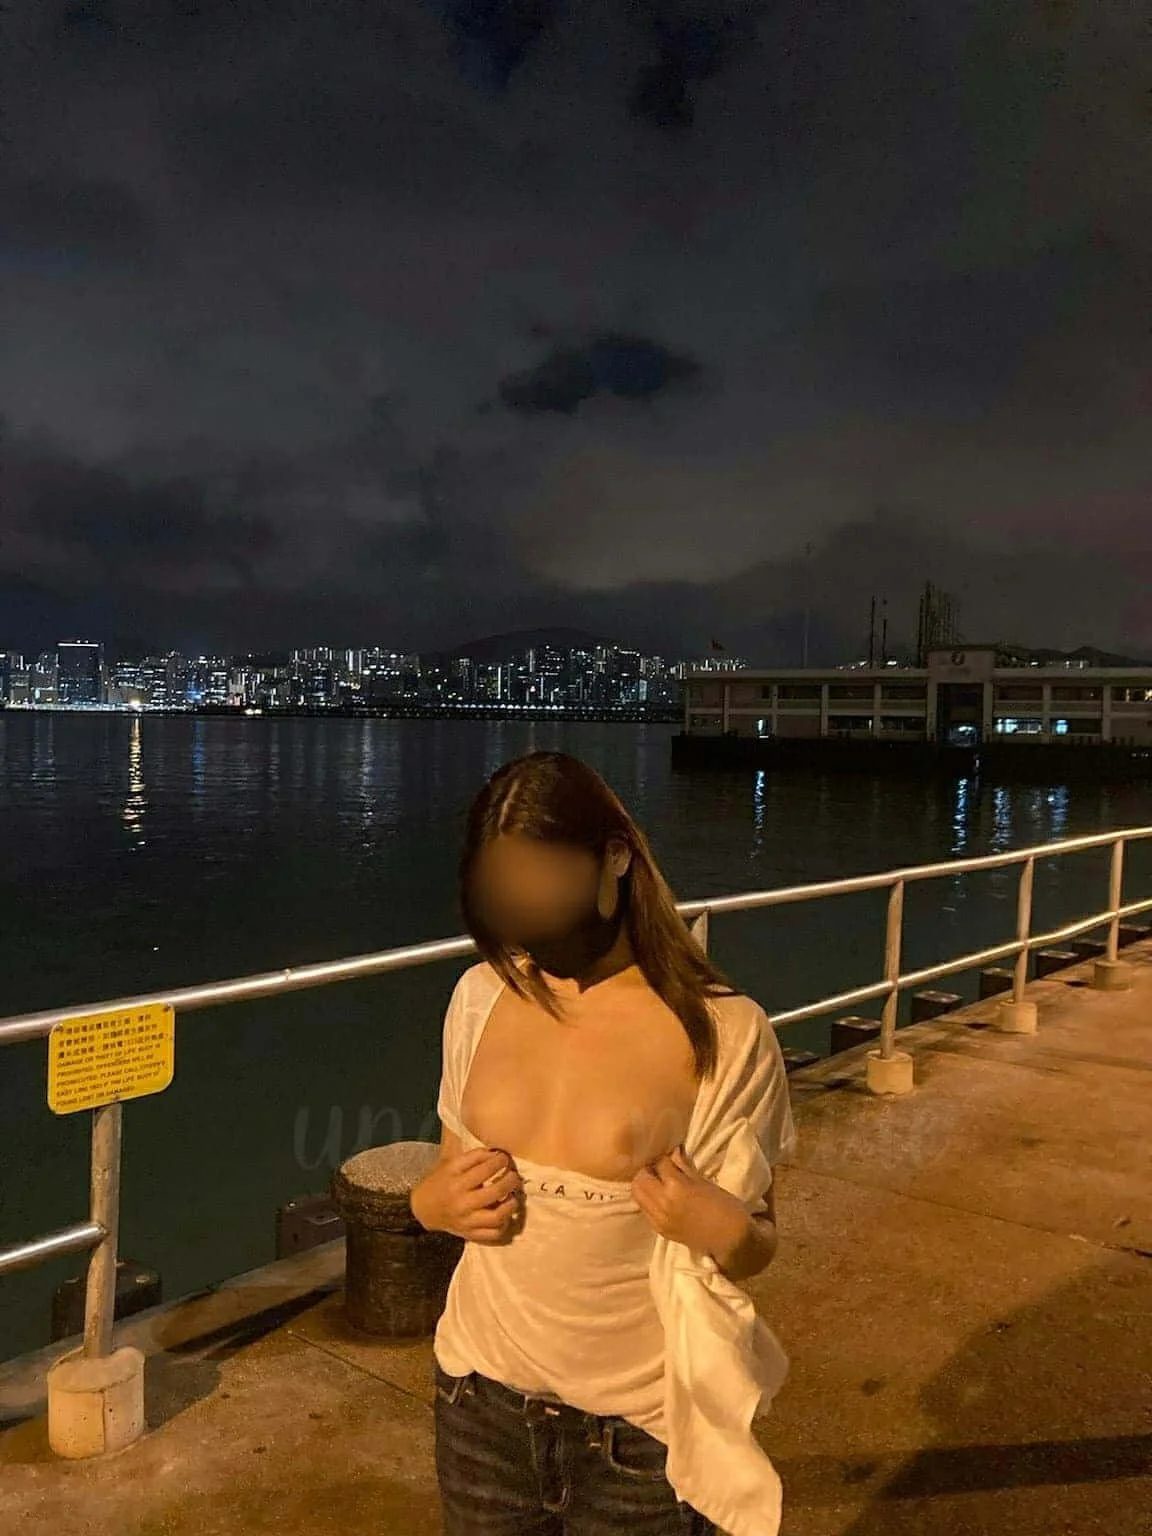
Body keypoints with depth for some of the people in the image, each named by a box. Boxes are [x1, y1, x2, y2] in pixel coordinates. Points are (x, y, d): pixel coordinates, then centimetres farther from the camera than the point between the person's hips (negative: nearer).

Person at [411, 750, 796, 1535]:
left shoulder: (722, 1030, -17)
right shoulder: (482, 997, -5)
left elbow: (756, 1245, -7)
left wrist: (726, 1232, -28)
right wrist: (432, 1201, -12)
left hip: (640, 1419, -3)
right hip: (481, 1387, 4)